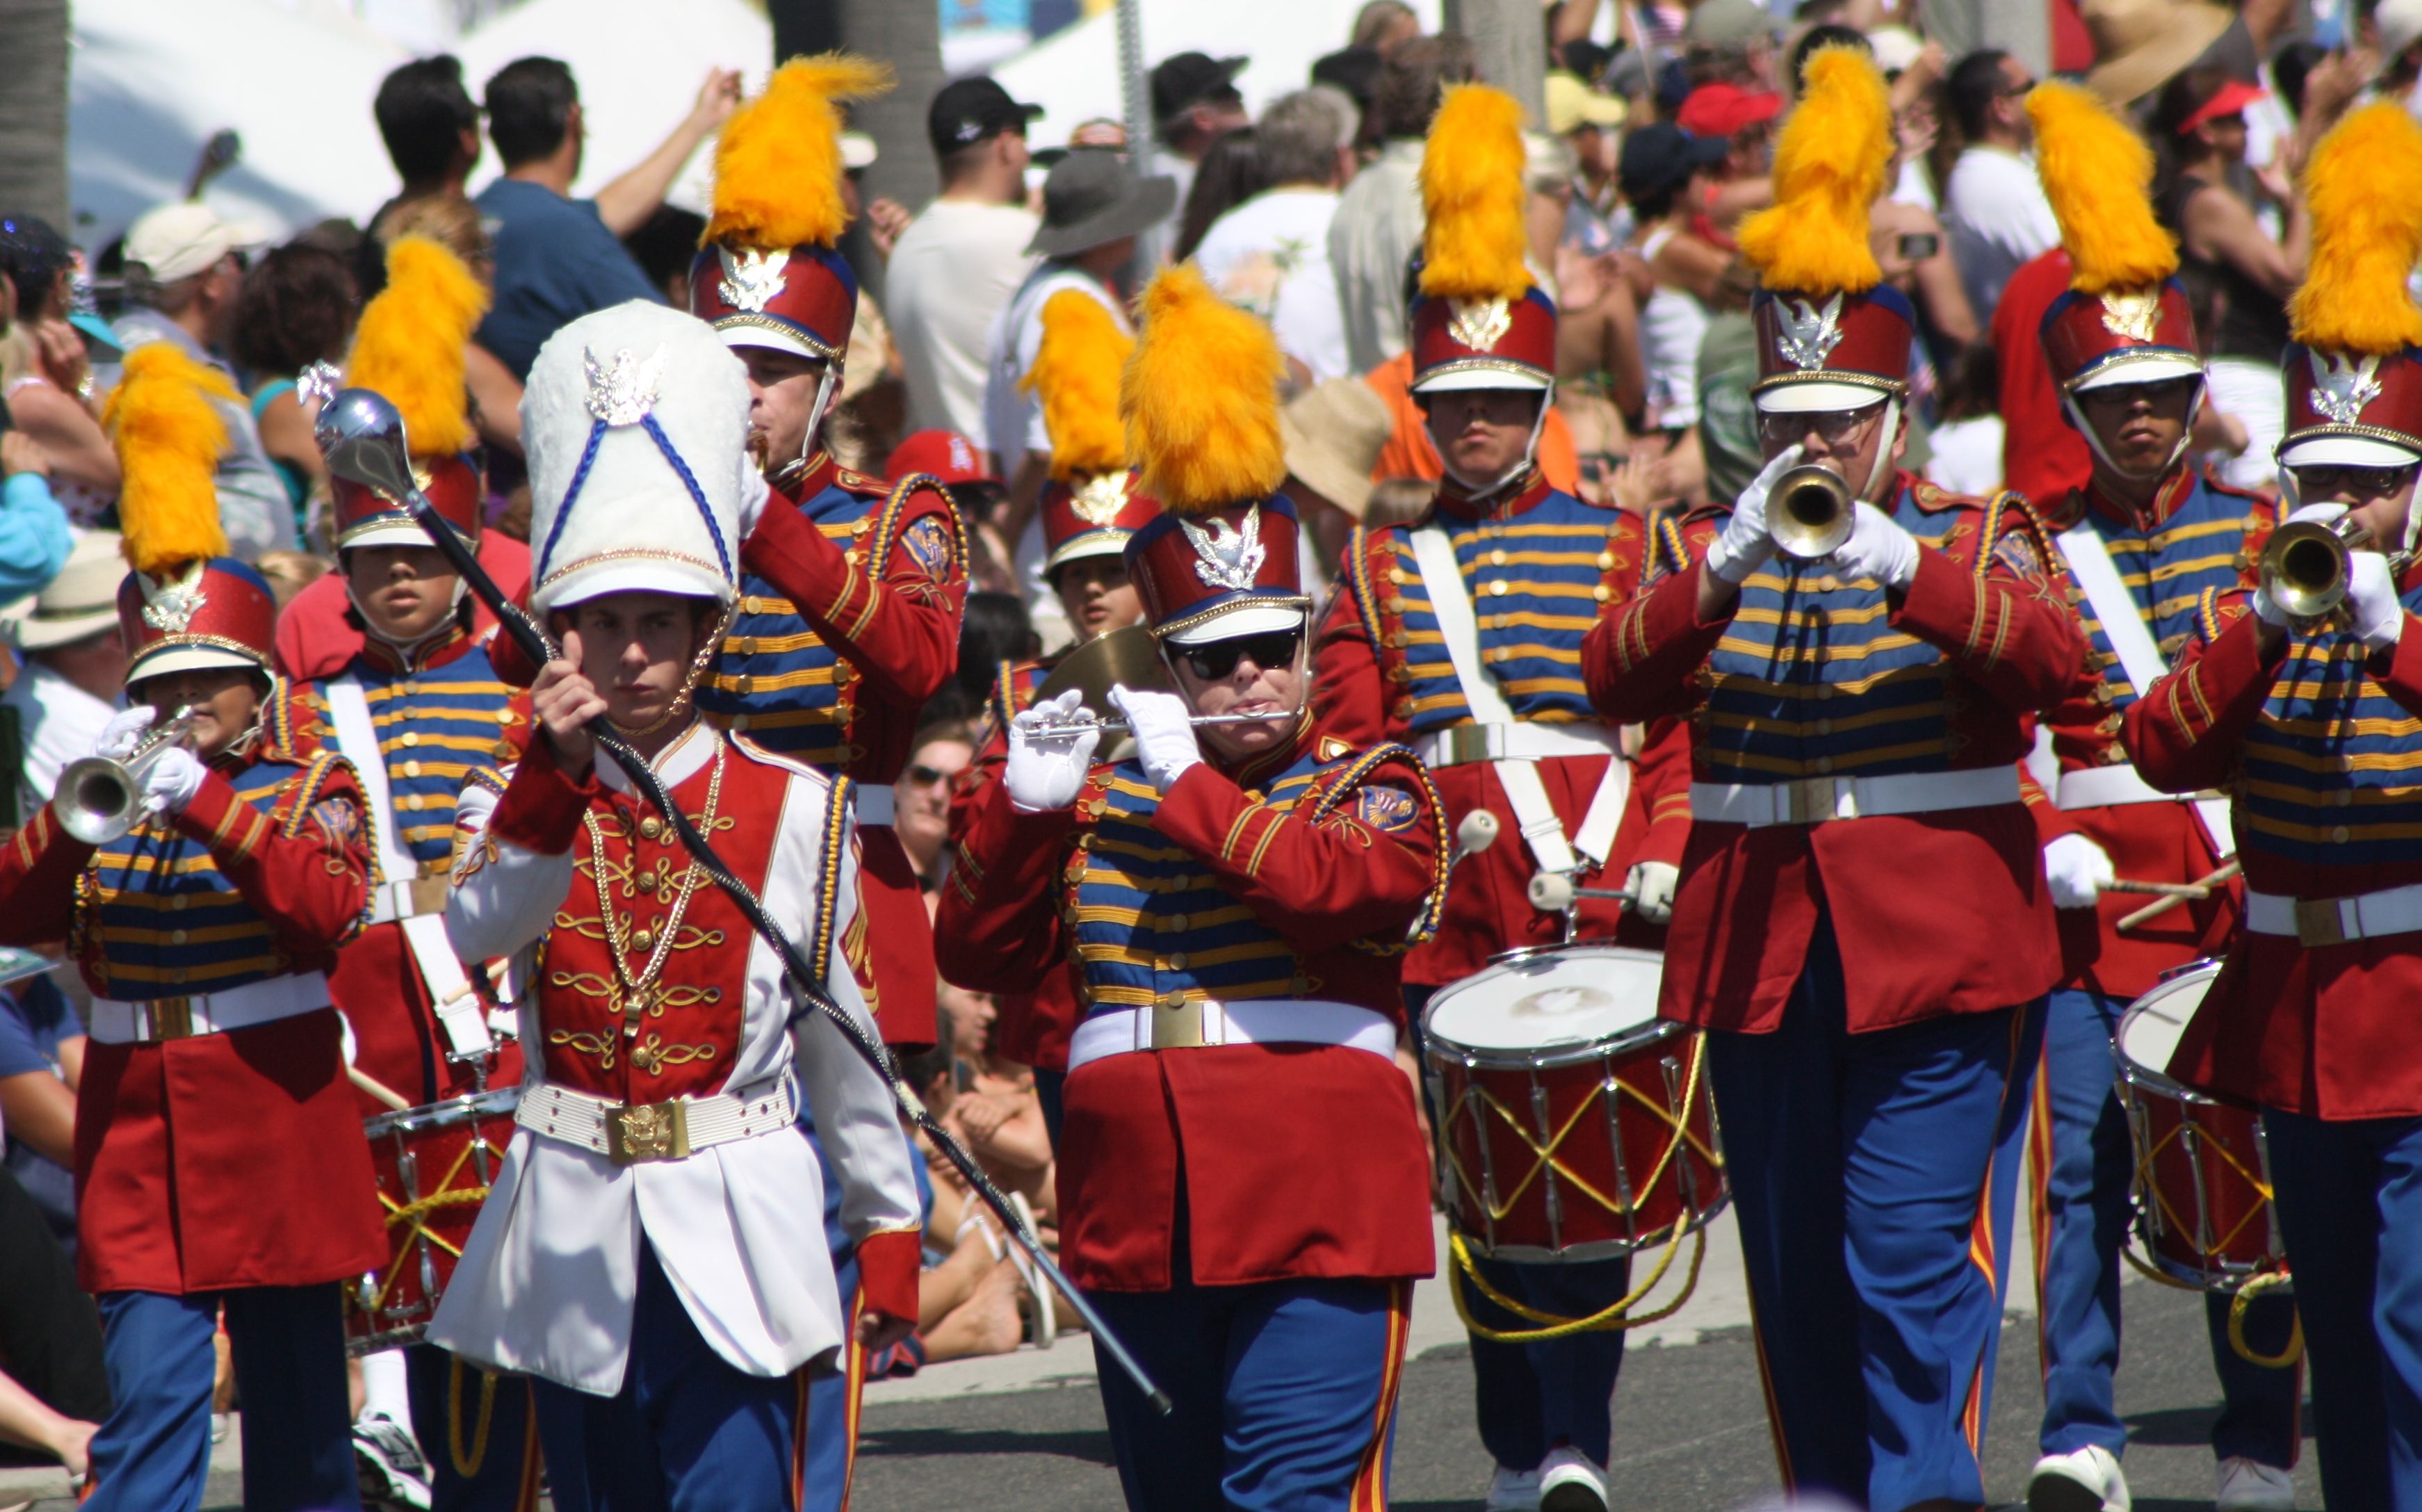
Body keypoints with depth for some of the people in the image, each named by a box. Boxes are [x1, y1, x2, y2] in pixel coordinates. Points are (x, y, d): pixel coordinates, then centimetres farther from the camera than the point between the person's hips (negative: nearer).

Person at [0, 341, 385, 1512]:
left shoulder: (309, 786, 1)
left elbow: (329, 905, -18)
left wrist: (210, 805, -25)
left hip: (274, 1112, -1)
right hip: (140, 1127, 1)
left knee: (295, 1391, 10)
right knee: (152, 1393, -7)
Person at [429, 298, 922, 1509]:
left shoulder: (795, 808, 1)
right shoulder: (524, 801, 4)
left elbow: (847, 1039, 6)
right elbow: (476, 935, -18)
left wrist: (889, 1234, 7)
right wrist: (557, 775, -28)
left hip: (738, 1235, -2)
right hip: (574, 1229, 3)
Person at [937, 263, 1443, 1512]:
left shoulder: (1370, 790, 3)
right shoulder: (1101, 802, 15)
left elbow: (1338, 886, -19)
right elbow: (980, 953, 10)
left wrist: (1189, 778, -13)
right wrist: (1025, 803, -4)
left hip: (1318, 1216, -5)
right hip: (1138, 1222, 5)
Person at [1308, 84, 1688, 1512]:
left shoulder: (1614, 547, 8)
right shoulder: (1382, 567, 12)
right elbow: (1347, 749, 9)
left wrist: (1660, 864, -6)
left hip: (1596, 907, -1)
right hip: (1449, 923, 1)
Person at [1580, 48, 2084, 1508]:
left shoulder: (1975, 541, 4)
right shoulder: (1718, 548, 11)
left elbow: (2051, 651, -17)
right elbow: (1619, 677, -6)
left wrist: (1898, 565, -30)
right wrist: (1721, 573, -22)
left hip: (1937, 948, -3)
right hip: (1763, 949, 3)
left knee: (1913, 1249, -13)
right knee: (1797, 1266, 8)